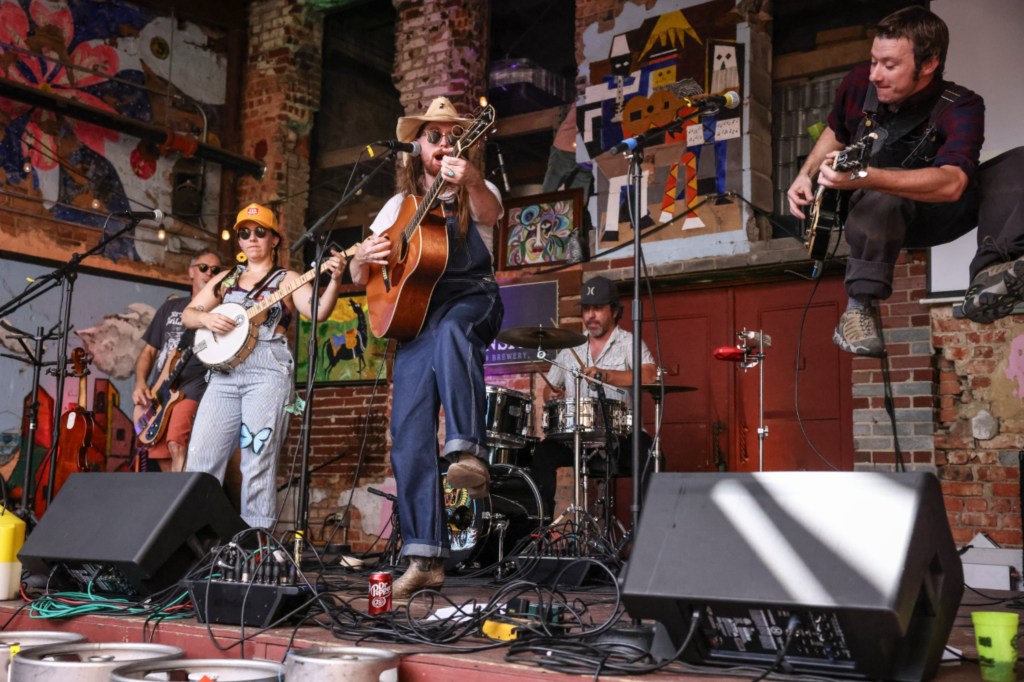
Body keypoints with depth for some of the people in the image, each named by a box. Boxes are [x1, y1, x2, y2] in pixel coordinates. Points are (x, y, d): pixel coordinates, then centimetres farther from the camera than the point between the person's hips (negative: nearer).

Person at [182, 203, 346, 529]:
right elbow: (188, 314, 19)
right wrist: (206, 319, -4)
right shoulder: (226, 279, 22)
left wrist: (334, 280, -26)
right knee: (200, 459, 0)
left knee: (258, 461, -10)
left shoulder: (286, 279, 8)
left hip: (268, 370, -5)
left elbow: (318, 312, -8)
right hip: (224, 370, 5)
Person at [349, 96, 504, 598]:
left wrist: (471, 182, -39)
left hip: (471, 300, -3)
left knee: (450, 332, -42)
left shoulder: (477, 193, 11)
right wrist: (364, 257, -5)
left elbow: (489, 211, -17)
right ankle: (424, 558, -6)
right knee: (408, 434, -9)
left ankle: (469, 453, -48)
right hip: (414, 313, 3)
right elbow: (359, 277, 20)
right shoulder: (400, 205, 21)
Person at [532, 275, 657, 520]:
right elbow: (549, 388, 24)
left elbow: (650, 376, -17)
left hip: (619, 436, -3)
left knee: (648, 453, -31)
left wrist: (606, 375, -29)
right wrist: (553, 396, -1)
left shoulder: (629, 343, 2)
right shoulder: (571, 348, 17)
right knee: (543, 453, -23)